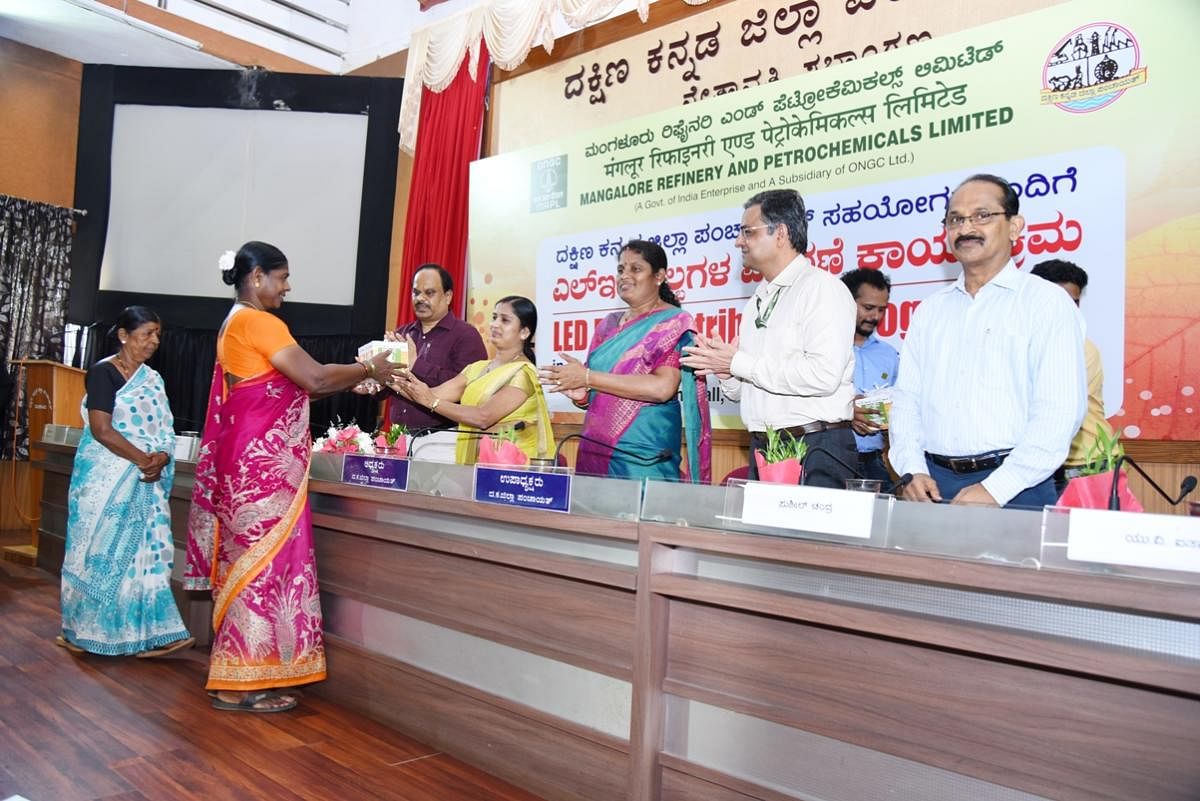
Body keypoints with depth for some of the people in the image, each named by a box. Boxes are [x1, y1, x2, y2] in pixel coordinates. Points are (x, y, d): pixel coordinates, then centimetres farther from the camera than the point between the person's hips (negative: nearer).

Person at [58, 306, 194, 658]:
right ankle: (83, 631, 17)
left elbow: (165, 430, 10)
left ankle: (149, 634, 5)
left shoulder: (153, 379, 13)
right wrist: (143, 459, -17)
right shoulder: (103, 373, -6)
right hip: (107, 478, -6)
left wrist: (161, 458, -10)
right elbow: (101, 430, -15)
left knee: (148, 550, 2)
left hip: (146, 481, 6)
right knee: (102, 549, 1)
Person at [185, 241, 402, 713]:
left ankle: (236, 675, 21)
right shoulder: (258, 322, -12)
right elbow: (314, 378, -19)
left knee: (249, 560, 13)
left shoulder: (235, 324, 18)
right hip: (265, 461, -10)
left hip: (248, 459, 10)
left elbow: (289, 386, 17)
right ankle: (240, 685, 5)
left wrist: (350, 383, 12)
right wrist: (369, 369, -5)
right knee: (262, 561, -4)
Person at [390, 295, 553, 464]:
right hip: (470, 460, 6)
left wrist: (431, 401, -17)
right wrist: (394, 383, -7)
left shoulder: (523, 373, -8)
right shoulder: (477, 368, 13)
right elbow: (435, 393, 3)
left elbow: (484, 417, -18)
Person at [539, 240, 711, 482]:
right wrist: (580, 395, -5)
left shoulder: (673, 323, -3)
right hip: (595, 452, 6)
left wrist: (586, 377, -15)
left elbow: (662, 388, -19)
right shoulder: (608, 325, 15)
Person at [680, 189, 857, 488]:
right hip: (763, 450, 7)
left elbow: (823, 376, -22)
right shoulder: (758, 301, 18)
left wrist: (739, 363, -15)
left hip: (815, 450, -7)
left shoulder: (822, 289, -7)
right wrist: (723, 369, -3)